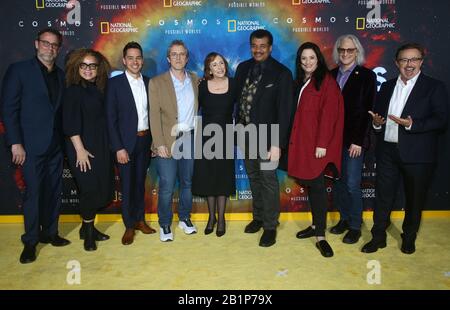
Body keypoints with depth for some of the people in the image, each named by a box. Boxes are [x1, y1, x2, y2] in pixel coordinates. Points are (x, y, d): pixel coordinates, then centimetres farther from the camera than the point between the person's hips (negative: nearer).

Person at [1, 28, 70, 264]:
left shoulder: (60, 75, 12)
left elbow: (61, 109, 12)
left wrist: (64, 139, 4)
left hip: (56, 144, 5)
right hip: (32, 145, -5)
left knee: (54, 191, 10)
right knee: (33, 192, 0)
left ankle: (50, 232, 25)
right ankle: (30, 241, 14)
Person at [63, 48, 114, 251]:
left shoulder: (99, 90, 10)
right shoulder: (73, 91, -8)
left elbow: (102, 119, 11)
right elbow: (71, 124, -14)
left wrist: (107, 147, 6)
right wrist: (80, 150, -18)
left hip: (101, 147, 7)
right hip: (83, 149, -7)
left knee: (103, 189, 10)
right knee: (91, 190, -3)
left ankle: (88, 227, 28)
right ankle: (88, 232, 18)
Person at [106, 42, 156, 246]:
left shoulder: (149, 83, 6)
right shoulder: (115, 83, -5)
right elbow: (111, 118, -8)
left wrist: (155, 141, 3)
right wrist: (118, 148, -13)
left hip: (145, 140, 4)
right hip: (126, 142, -3)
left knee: (140, 182, 15)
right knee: (127, 185, 6)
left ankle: (140, 219, 30)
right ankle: (129, 226, 20)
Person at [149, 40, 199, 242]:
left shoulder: (195, 80, 8)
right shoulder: (156, 82, -2)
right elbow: (154, 115, -7)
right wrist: (159, 144, -12)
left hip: (190, 139, 3)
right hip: (168, 141, -3)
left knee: (187, 182, 14)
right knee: (167, 187, 0)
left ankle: (184, 218, 31)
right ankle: (165, 224, 17)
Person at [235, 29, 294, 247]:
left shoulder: (281, 73, -9)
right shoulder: (243, 68, 7)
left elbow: (284, 110, -12)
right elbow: (238, 98, 9)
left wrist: (277, 143, -17)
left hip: (267, 135, -5)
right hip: (246, 134, 5)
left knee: (268, 180, 1)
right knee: (253, 178, 16)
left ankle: (270, 226, 15)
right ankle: (258, 217, 33)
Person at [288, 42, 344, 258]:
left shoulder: (327, 81, -5)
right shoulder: (299, 82, 15)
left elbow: (329, 114, -12)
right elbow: (296, 113, 13)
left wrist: (322, 144, -18)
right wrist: (292, 140, 7)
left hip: (316, 143, -6)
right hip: (300, 142, 6)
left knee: (317, 185, -6)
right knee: (309, 184, 11)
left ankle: (320, 236, 0)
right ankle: (316, 225, 24)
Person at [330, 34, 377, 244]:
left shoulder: (366, 76, -2)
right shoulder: (332, 75, 10)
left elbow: (367, 111, -7)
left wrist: (358, 140, -12)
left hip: (353, 139, -4)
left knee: (352, 184, 0)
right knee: (337, 182, 10)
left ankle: (355, 226, 16)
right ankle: (344, 219, 28)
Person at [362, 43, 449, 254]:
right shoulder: (387, 87, 12)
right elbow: (377, 113, 17)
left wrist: (412, 125, -22)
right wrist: (376, 122, -6)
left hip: (417, 155, -3)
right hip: (387, 151, 3)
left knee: (415, 199, 10)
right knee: (383, 196, 7)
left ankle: (409, 238, 30)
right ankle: (378, 237, 21)